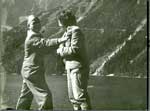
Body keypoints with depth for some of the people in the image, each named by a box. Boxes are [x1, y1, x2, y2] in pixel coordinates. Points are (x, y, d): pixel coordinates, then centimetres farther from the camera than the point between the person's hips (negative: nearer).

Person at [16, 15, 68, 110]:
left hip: (29, 72, 11)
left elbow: (43, 51, 14)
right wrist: (60, 40, -46)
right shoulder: (32, 38, -15)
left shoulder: (37, 36, 17)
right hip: (33, 72, -11)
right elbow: (45, 43, -33)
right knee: (45, 96, -13)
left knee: (25, 98, 19)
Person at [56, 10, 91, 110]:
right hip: (71, 68, 10)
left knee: (80, 95, -13)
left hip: (78, 67, -10)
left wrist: (60, 51, -8)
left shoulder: (75, 30, -11)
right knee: (73, 97, 12)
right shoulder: (67, 32, 18)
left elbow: (74, 49, -19)